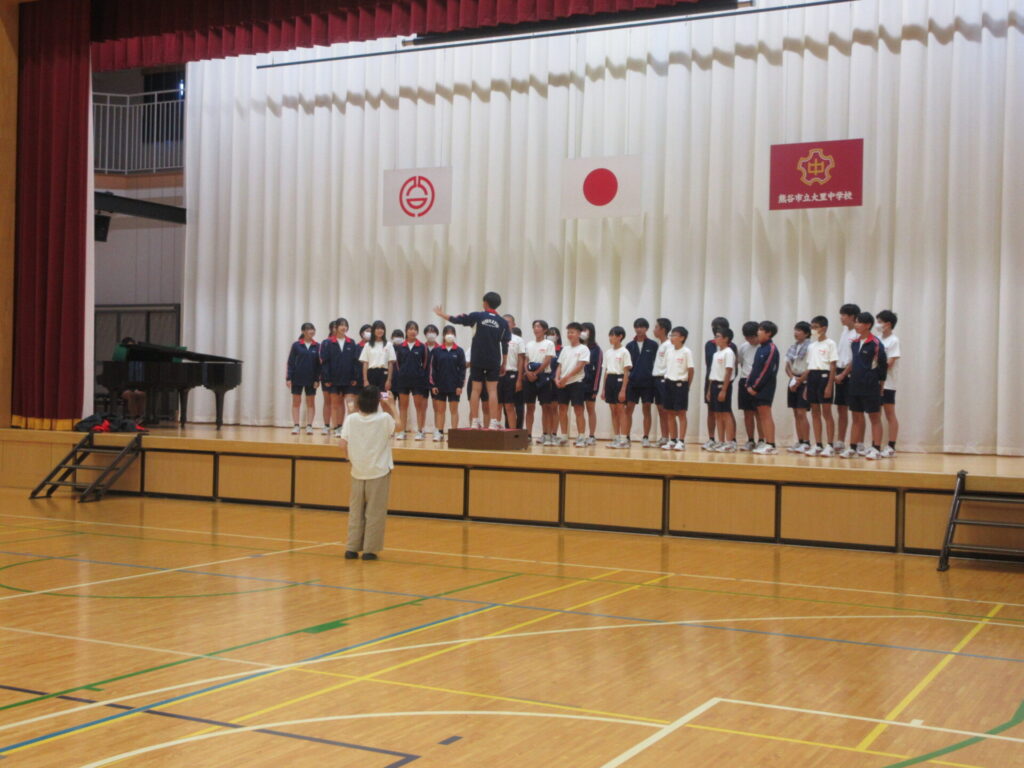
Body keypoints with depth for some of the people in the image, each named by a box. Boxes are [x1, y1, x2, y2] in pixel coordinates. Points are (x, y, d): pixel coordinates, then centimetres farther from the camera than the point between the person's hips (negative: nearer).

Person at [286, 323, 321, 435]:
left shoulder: (317, 346, 0)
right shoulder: (296, 345, -2)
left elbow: (318, 364, 1)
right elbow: (290, 362, 0)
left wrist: (317, 379, -5)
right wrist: (288, 378, -5)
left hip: (311, 379, 1)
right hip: (297, 378, -1)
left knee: (311, 403, 4)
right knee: (296, 402, 4)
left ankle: (309, 426, 9)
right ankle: (296, 426, 8)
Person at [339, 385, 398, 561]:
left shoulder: (351, 419, -5)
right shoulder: (384, 419, -10)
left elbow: (343, 446, -7)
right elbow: (395, 426, 13)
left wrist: (350, 460, 9)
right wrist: (388, 406, 14)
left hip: (358, 472, 3)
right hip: (379, 473, -2)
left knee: (355, 512, 12)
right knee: (375, 513, 4)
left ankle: (352, 548, 13)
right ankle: (369, 550, 5)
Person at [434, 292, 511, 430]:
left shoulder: (477, 316, -2)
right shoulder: (503, 322, 3)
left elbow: (455, 319, 3)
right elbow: (505, 346, 5)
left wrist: (442, 314, 20)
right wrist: (503, 364, 13)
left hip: (477, 360, -1)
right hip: (494, 361, 1)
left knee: (475, 389, 5)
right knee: (492, 390, -1)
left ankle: (475, 421, 5)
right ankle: (494, 421, -6)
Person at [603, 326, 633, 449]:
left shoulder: (624, 352, -6)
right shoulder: (608, 352, 13)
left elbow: (626, 372, -10)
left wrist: (623, 389, -16)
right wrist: (604, 389, 11)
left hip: (619, 380, -6)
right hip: (609, 380, 7)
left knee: (620, 410, -5)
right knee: (613, 411, 8)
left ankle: (623, 440, -2)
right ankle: (615, 438, 13)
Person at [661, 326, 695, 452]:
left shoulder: (686, 352, -8)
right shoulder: (669, 351, 9)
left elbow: (690, 370, -6)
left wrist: (687, 385, -2)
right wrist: (667, 382, 7)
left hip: (680, 384, -6)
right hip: (668, 383, 6)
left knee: (681, 414, -1)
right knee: (670, 413, 8)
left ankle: (681, 441, 3)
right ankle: (672, 441, 15)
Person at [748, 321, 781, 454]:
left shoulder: (771, 349, -10)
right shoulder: (760, 348, 16)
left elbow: (767, 370, -16)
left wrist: (755, 387, -15)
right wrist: (749, 384, 7)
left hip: (765, 387, -8)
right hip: (756, 388, 8)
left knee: (766, 415, -8)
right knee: (761, 416, 8)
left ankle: (771, 445, -6)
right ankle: (766, 443, 11)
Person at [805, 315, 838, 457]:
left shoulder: (830, 344, -4)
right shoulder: (811, 346, 16)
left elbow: (833, 366, -8)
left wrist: (829, 385, -16)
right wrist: (806, 387, 12)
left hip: (824, 376, -7)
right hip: (812, 377, 7)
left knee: (826, 412, -5)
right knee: (815, 412, 7)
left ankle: (829, 446, -2)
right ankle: (817, 445, 11)